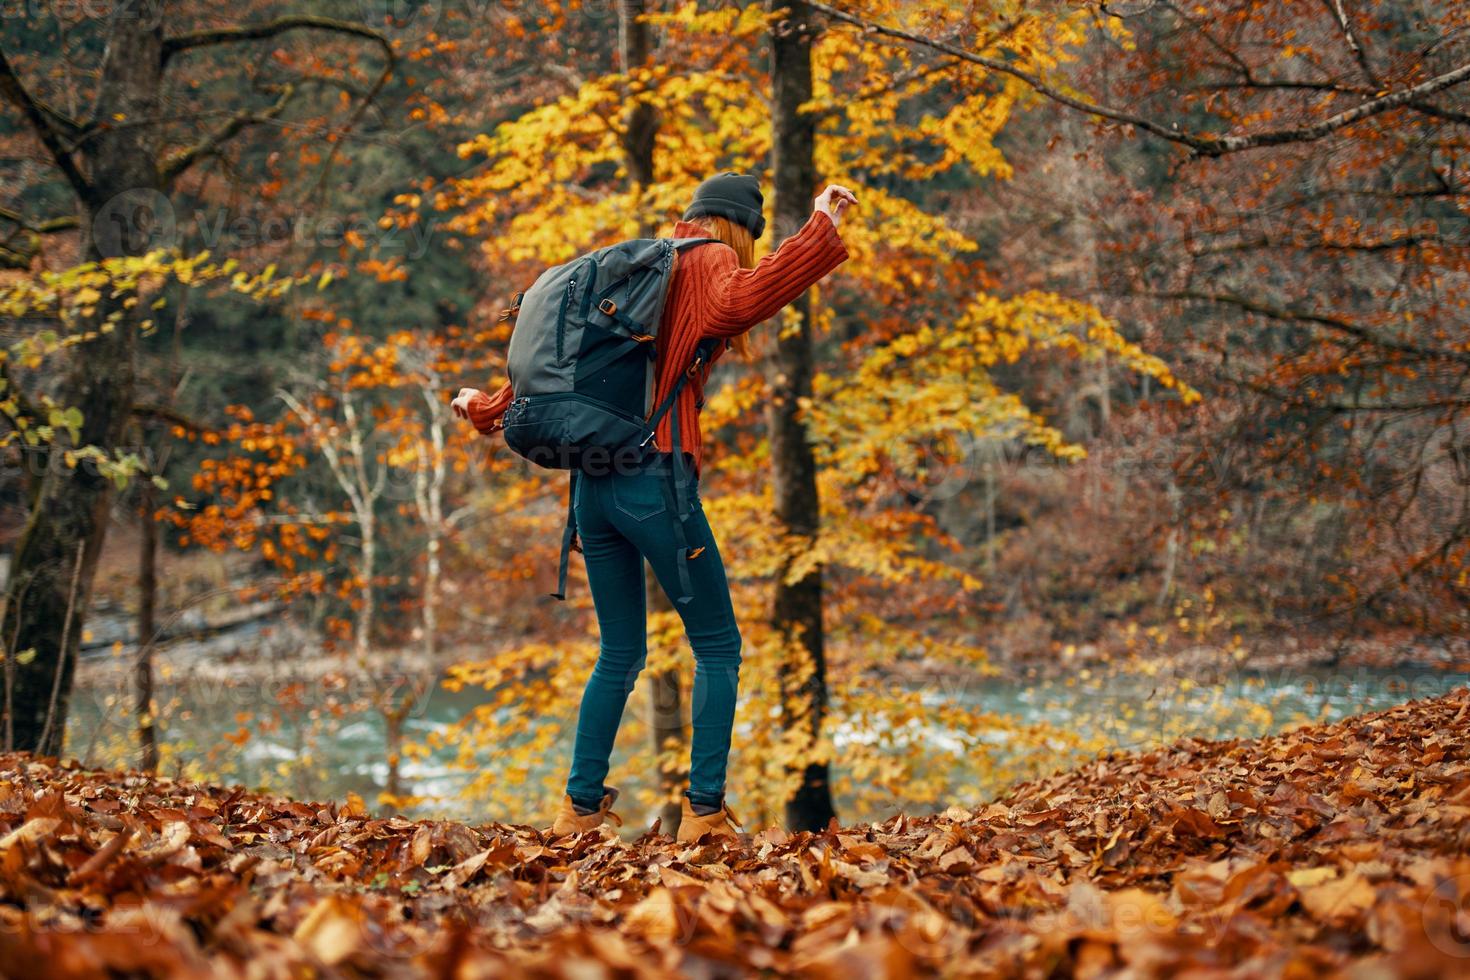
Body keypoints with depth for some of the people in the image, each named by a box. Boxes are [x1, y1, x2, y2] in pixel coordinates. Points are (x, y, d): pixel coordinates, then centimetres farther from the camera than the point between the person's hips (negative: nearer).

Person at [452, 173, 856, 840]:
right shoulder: (707, 263, 1)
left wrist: (486, 407, 37)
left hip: (594, 480, 7)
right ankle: (704, 810, -5)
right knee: (717, 646, 2)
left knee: (620, 654, 16)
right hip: (653, 479, -7)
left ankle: (580, 806, 15)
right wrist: (820, 230, -22)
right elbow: (741, 300, -24)